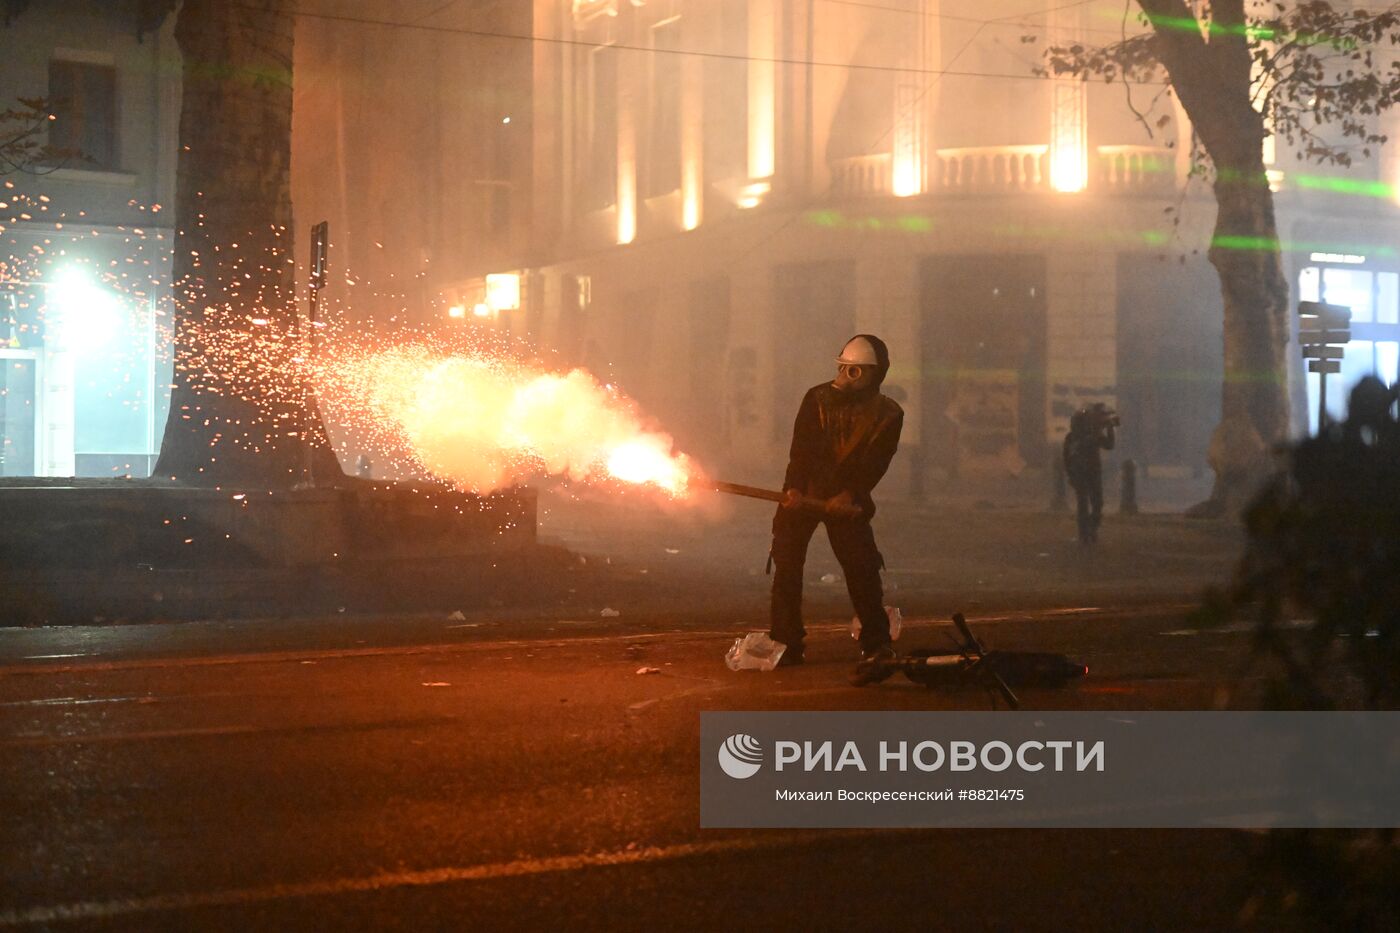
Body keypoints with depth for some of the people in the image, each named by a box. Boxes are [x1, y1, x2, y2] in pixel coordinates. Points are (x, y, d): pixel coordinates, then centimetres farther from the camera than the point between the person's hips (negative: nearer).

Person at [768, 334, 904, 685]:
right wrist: (794, 487, -21)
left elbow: (874, 463, -11)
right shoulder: (818, 399, -1)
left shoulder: (888, 415, -2)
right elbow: (801, 448, -8)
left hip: (848, 499, -1)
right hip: (805, 493, 1)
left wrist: (850, 495, -24)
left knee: (861, 570, -6)